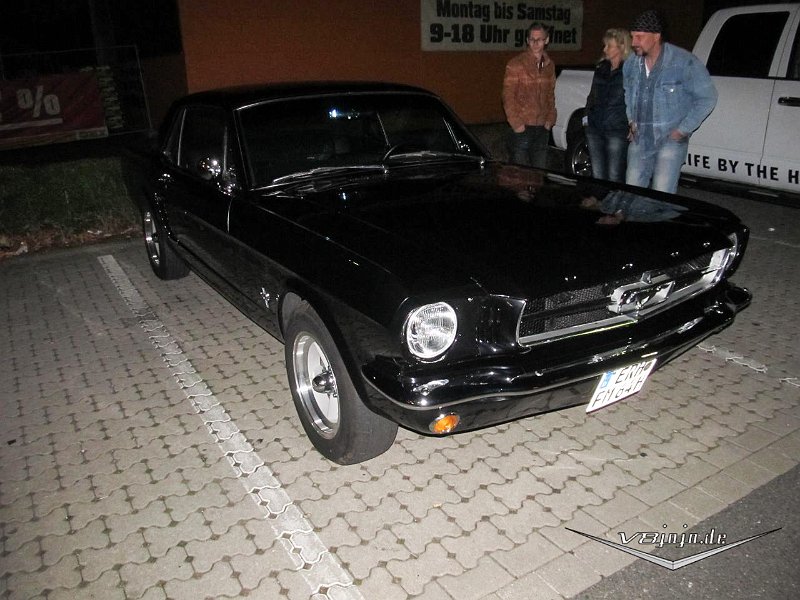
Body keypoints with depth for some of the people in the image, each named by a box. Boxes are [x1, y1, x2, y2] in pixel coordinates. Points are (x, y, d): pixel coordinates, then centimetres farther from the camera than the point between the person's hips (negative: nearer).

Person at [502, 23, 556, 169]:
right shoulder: (516, 64, -7)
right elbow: (508, 96, -9)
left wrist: (550, 119, 7)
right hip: (522, 127, -5)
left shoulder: (549, 65, 11)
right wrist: (516, 123, -13)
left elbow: (550, 95, 18)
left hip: (543, 128, 5)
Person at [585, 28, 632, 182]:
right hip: (595, 128, 6)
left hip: (617, 130, -6)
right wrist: (587, 115, 13)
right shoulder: (600, 68, 14)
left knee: (615, 178, -1)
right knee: (597, 176, 11)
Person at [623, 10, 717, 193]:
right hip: (639, 139, 5)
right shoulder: (630, 64, 3)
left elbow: (707, 97, -8)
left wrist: (683, 130, -11)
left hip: (670, 140, -5)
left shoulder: (684, 62, -14)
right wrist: (631, 120, 11)